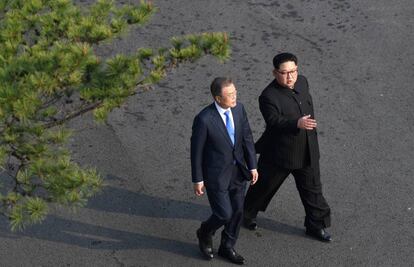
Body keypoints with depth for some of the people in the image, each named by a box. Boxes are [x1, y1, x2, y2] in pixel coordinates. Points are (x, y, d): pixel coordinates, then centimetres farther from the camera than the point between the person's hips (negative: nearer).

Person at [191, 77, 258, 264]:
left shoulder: (238, 108, -8)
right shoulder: (204, 119, -25)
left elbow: (247, 138, 2)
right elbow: (196, 151, -15)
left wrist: (253, 166, 1)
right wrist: (197, 180, -9)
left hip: (238, 171, 6)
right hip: (216, 175, -6)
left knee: (237, 212, 13)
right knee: (224, 214, -2)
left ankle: (227, 247, 35)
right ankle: (205, 233, 31)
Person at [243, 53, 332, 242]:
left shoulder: (302, 82, -1)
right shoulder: (269, 96, -23)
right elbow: (275, 121, -35)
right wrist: (298, 123, -49)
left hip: (307, 151, 6)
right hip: (279, 153, -5)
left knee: (312, 189, 12)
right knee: (264, 185, 14)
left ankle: (316, 225, 26)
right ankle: (247, 214, 38)